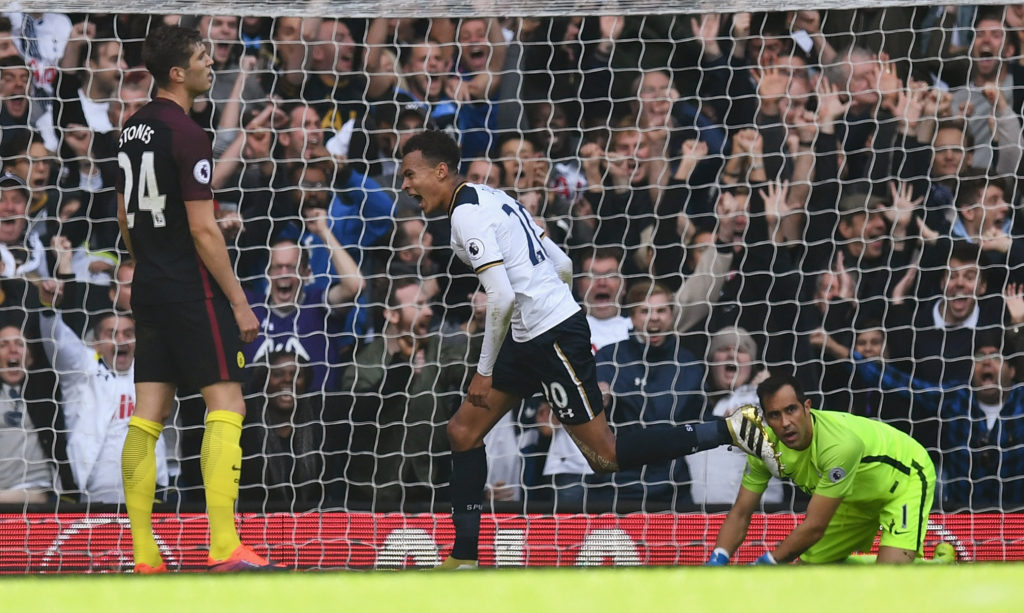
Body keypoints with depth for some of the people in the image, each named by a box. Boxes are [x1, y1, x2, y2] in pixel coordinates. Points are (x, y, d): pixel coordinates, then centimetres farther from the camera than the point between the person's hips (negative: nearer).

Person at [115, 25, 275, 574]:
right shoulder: (186, 135, -15)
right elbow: (203, 230, -17)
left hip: (148, 287, 8)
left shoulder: (133, 128, 11)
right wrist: (238, 302, -11)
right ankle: (223, 549, -12)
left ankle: (143, 555, 4)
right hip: (192, 288, -8)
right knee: (225, 404, -5)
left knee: (148, 415, 6)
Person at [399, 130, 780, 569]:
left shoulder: (466, 214, -14)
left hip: (552, 336, -11)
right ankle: (464, 560, 14)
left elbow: (501, 297, -22)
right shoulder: (492, 200, 16)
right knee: (463, 431, 11)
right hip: (529, 338, 11)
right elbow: (563, 266, 18)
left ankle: (729, 432, -6)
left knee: (605, 457, -6)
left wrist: (485, 371, -14)